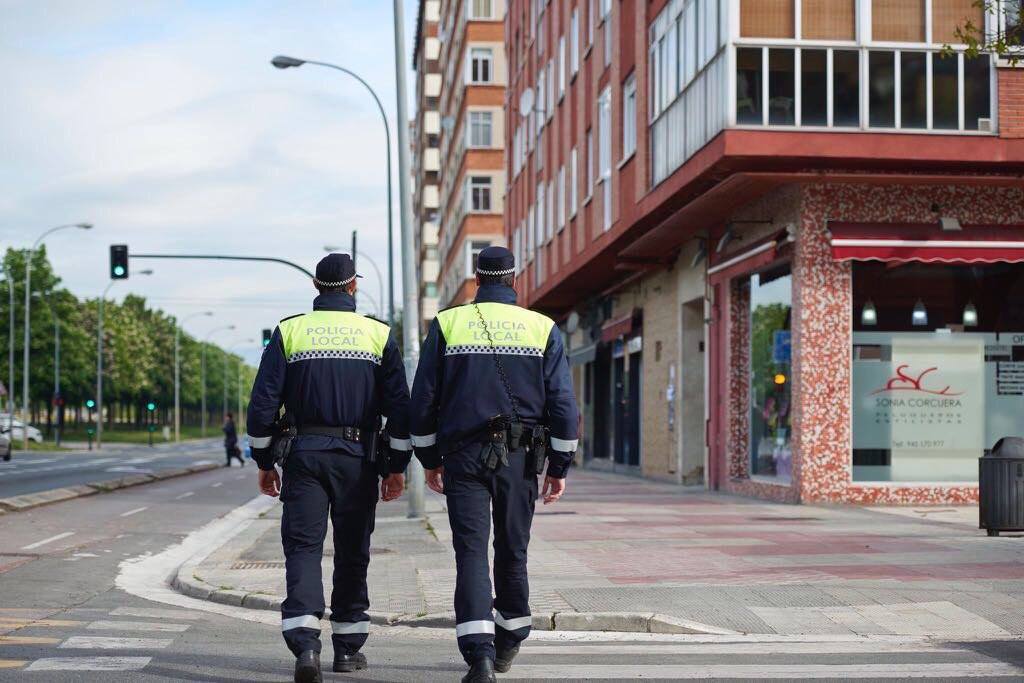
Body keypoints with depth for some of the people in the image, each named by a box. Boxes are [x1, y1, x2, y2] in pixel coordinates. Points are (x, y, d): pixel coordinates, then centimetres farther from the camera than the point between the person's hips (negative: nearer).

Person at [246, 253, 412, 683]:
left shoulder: (289, 331, 3)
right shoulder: (378, 334, 4)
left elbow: (263, 402, 0)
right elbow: (399, 406, 1)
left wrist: (264, 461, 8)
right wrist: (397, 466, 8)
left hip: (305, 454, 0)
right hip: (357, 455, 0)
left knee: (303, 547, -1)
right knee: (352, 551, 10)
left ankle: (305, 643, -18)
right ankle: (348, 647, 17)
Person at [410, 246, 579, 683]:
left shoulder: (447, 324, 3)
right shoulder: (542, 328, 4)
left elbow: (423, 399, 4)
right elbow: (562, 403, 0)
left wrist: (429, 459, 13)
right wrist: (559, 466, 6)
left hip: (463, 455, -1)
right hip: (519, 458, 1)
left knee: (471, 552, -3)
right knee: (512, 551, 15)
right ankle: (508, 643, 30)